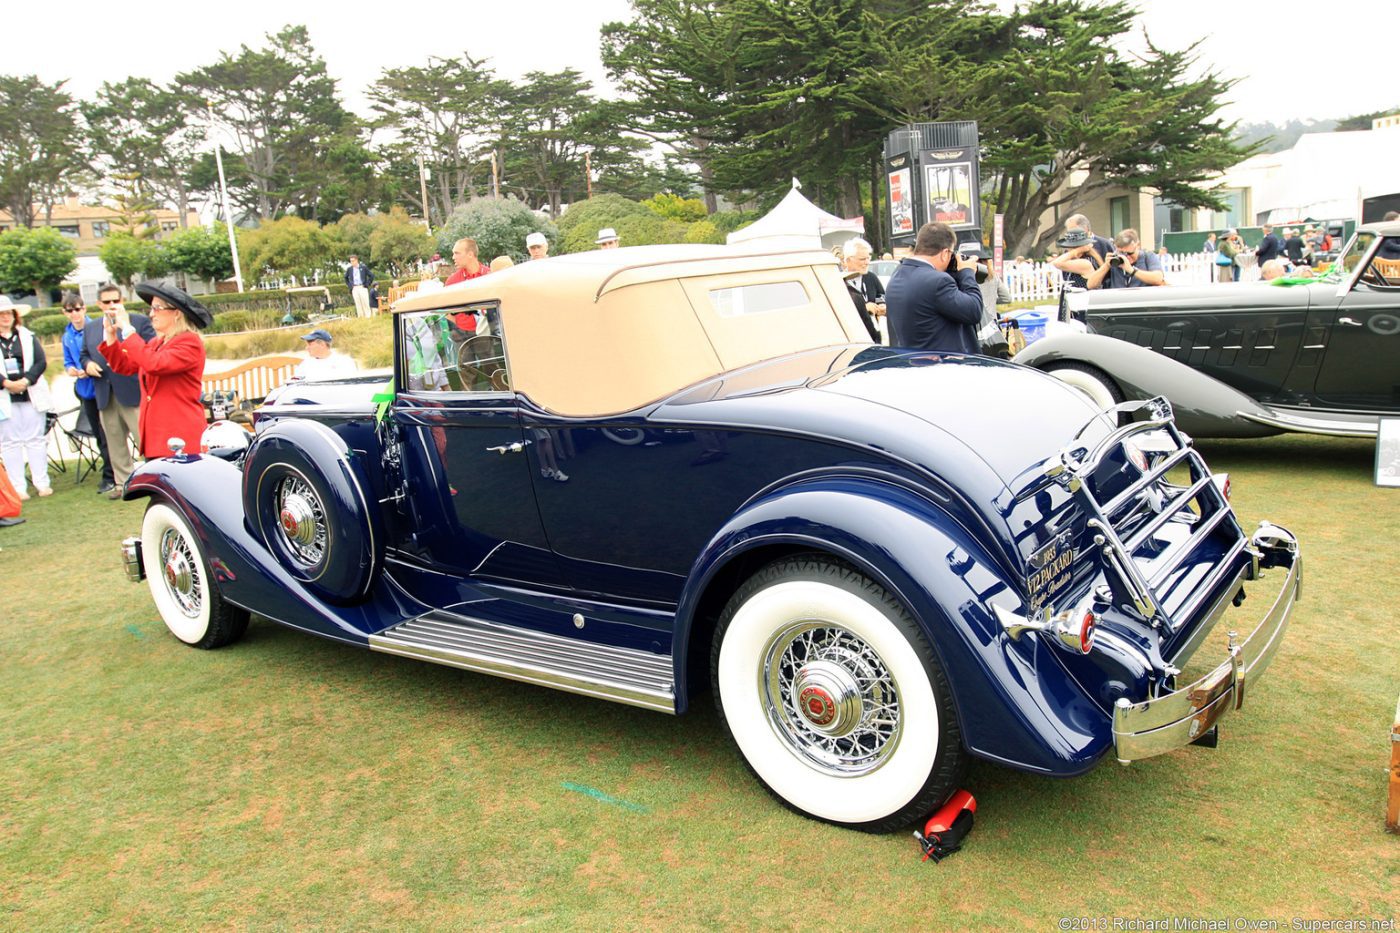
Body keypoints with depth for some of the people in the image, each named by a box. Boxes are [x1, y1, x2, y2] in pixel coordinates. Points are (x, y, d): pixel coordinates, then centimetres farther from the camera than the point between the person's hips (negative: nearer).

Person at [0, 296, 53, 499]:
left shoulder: (27, 336, 7)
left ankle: (42, 482, 10)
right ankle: (17, 487, 5)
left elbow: (41, 362, 0)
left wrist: (25, 380, -14)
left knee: (36, 439, 5)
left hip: (31, 396, 1)